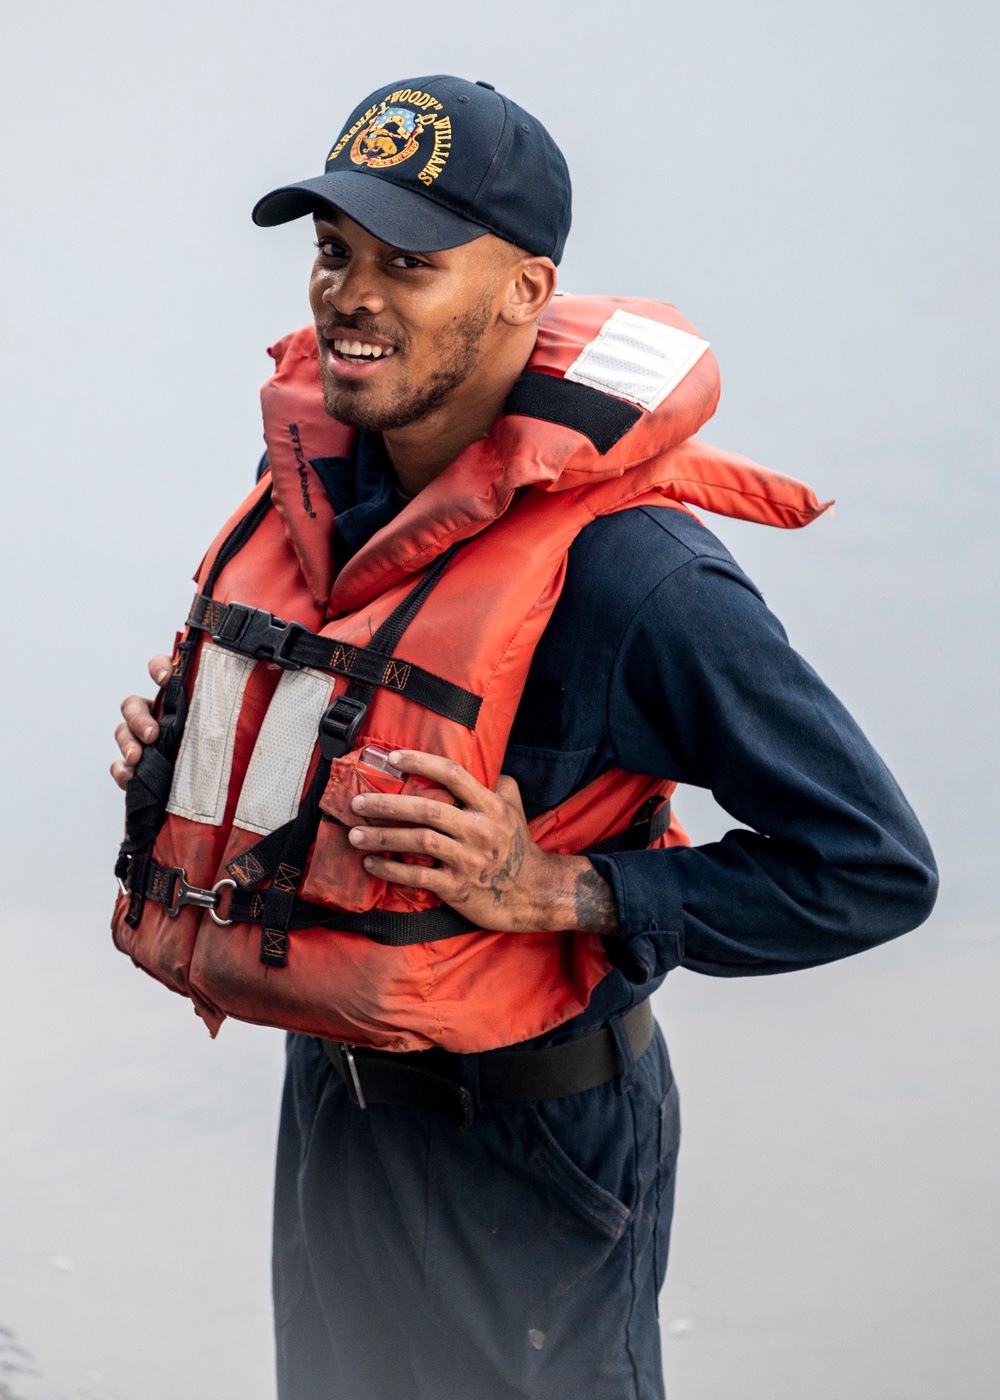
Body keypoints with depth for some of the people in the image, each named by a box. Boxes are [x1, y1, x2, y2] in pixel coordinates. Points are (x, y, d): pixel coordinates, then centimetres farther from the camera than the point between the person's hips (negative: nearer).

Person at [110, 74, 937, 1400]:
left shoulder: (628, 570, -28)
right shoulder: (309, 473, -5)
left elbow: (876, 867, -22)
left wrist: (559, 894, -27)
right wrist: (187, 737, -5)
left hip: (522, 1136, -7)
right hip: (325, 1090, 7)